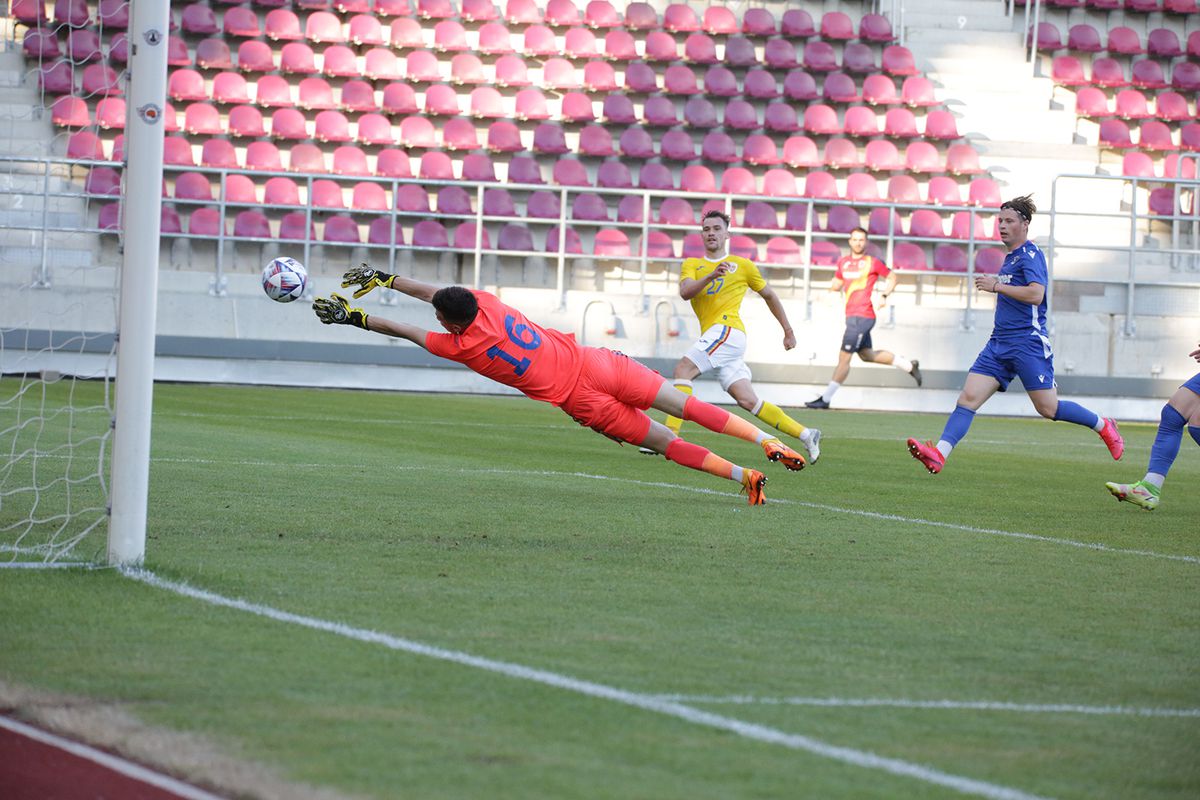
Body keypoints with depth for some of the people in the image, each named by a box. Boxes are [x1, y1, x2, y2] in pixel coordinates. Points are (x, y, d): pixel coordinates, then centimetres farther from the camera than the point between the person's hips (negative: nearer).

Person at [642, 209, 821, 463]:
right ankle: (806, 435, 5)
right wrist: (710, 276, -21)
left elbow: (769, 295, 22)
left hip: (728, 328, -5)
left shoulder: (743, 266, 10)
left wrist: (788, 331, 24)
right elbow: (685, 292, -3)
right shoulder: (692, 265, 18)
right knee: (748, 401, -1)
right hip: (713, 335, 5)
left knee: (683, 369, -22)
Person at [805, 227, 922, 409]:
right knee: (866, 355, 19)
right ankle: (909, 365, 34)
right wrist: (834, 287, -1)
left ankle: (825, 399, -2)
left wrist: (884, 296, -9)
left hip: (862, 316, -8)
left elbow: (892, 278, 6)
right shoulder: (843, 262, 11)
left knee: (844, 357, -7)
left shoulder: (873, 263, -6)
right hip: (851, 315, 8)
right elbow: (837, 284, 23)